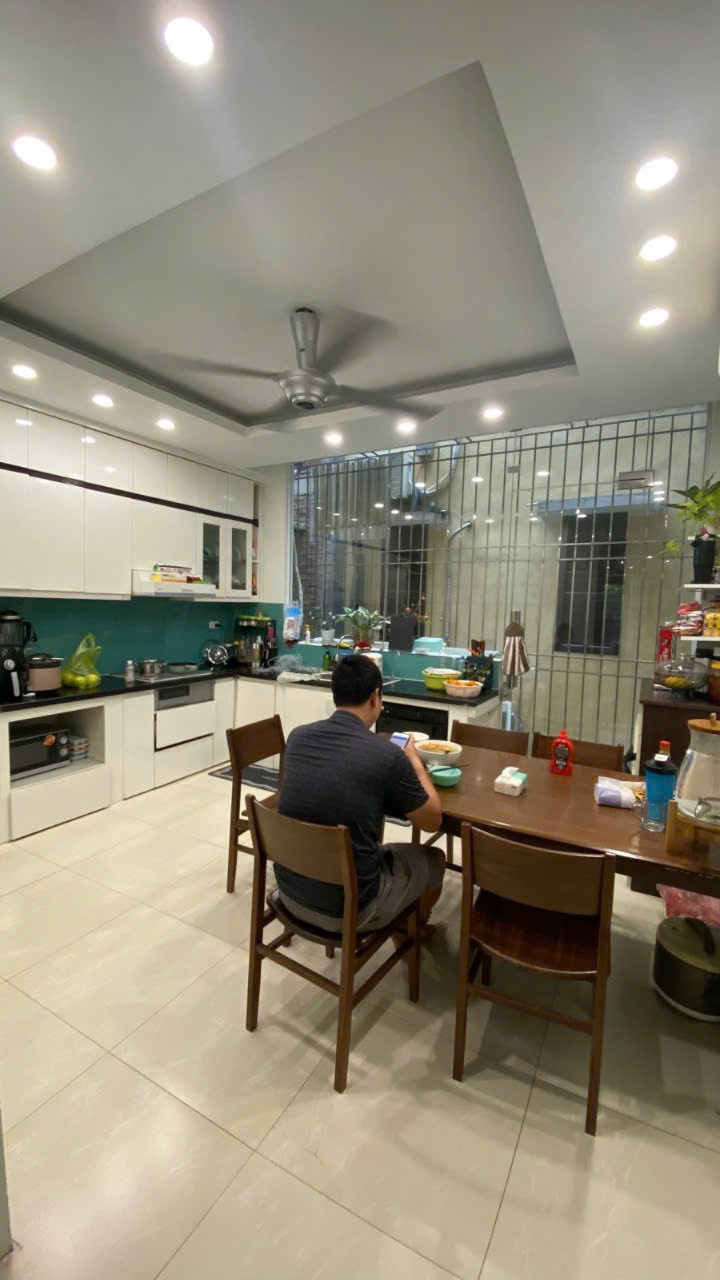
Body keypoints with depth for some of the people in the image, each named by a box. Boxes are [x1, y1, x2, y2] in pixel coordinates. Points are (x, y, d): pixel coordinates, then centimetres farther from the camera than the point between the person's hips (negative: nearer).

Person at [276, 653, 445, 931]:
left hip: (290, 891, 6)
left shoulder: (297, 737, -6)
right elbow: (432, 822, -4)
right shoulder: (387, 755, -21)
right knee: (434, 859, 21)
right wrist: (415, 763, 10)